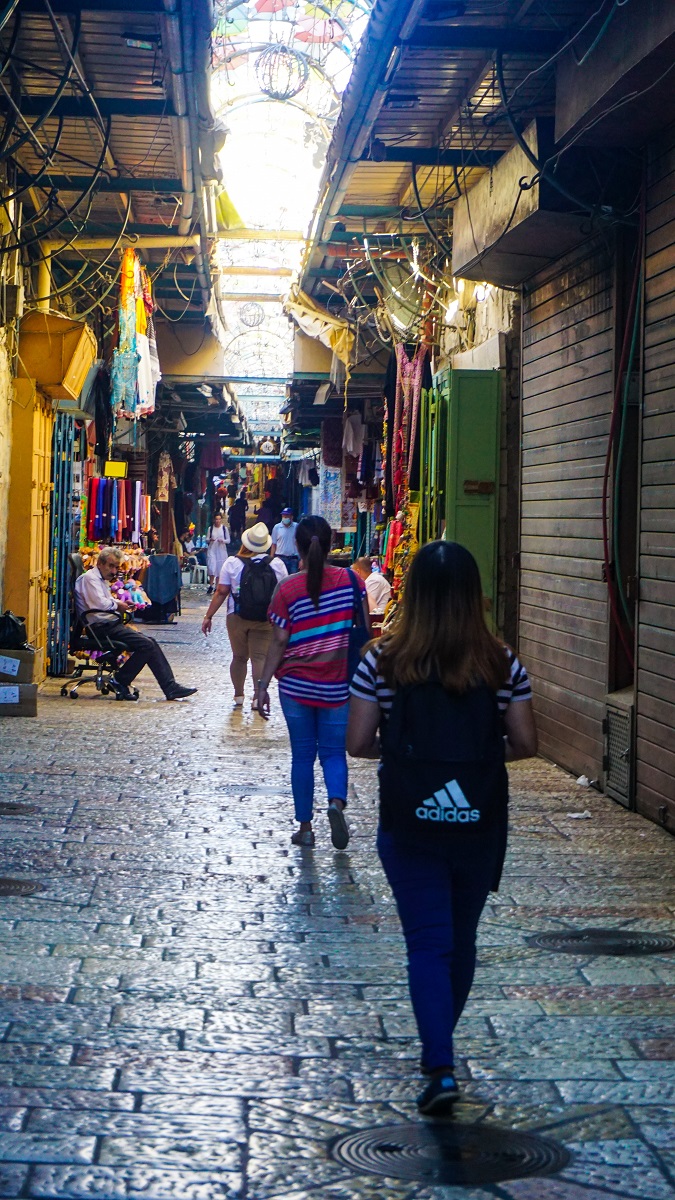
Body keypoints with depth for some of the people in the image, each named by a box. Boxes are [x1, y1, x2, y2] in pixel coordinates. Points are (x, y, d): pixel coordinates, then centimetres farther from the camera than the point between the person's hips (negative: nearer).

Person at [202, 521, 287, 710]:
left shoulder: (232, 563, -5)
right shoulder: (277, 565, -3)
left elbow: (221, 593, -4)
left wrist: (208, 616, 3)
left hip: (237, 618, 1)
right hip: (265, 620, -1)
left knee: (239, 657, 14)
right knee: (259, 657, 0)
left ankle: (238, 695, 22)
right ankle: (258, 696, -8)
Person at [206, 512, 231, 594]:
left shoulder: (224, 528, 2)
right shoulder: (211, 528, 4)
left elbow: (228, 540, 4)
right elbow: (207, 540, 7)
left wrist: (223, 541, -17)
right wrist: (210, 540, -16)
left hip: (221, 551, 0)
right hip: (212, 550, 0)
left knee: (219, 569, 5)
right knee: (211, 568, -11)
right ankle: (211, 586, 0)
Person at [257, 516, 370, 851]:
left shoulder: (287, 589, -9)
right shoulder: (349, 581, -5)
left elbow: (279, 642, -9)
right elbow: (365, 632, -2)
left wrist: (263, 685, -3)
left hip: (296, 684, -1)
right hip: (337, 685, 1)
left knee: (302, 754, 10)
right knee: (334, 751, 11)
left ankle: (305, 827, 14)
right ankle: (337, 802, -17)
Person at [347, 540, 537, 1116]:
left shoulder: (383, 663, -9)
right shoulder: (502, 665, -6)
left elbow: (357, 743, -7)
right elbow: (526, 743, -3)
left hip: (410, 827, -2)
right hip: (481, 826, 2)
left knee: (429, 945, 1)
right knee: (461, 939, 19)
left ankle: (441, 1067, -12)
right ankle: (438, 1044, 36)